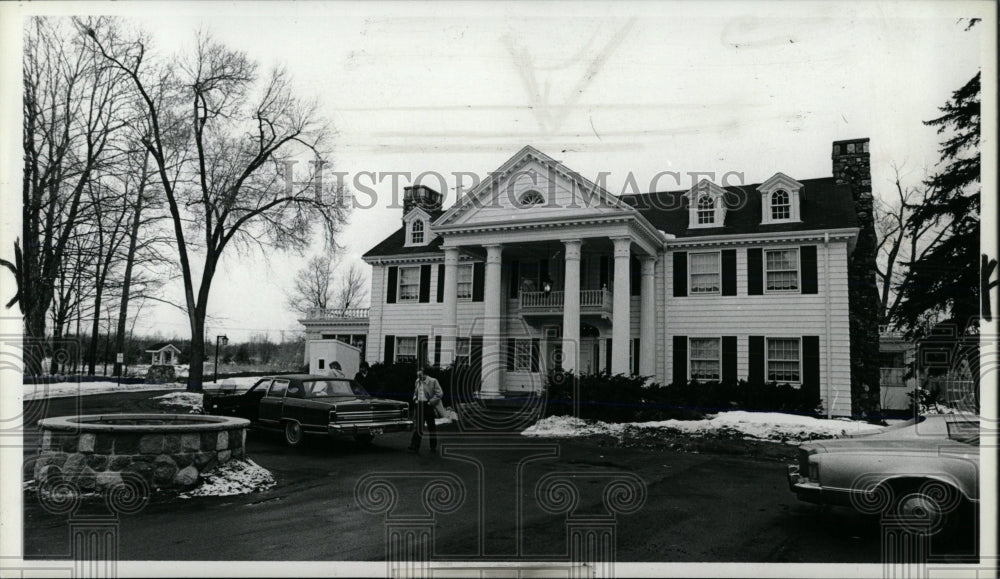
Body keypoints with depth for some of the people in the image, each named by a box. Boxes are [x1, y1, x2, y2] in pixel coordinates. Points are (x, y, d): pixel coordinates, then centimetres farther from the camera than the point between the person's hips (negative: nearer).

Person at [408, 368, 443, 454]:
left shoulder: (432, 381, -9)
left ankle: (433, 447, 16)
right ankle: (415, 447, 0)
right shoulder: (417, 382, 11)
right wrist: (415, 399, 9)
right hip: (420, 406, 5)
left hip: (428, 406, -5)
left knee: (431, 426, 5)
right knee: (417, 426, 0)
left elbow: (440, 393, -10)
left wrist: (431, 401, -14)